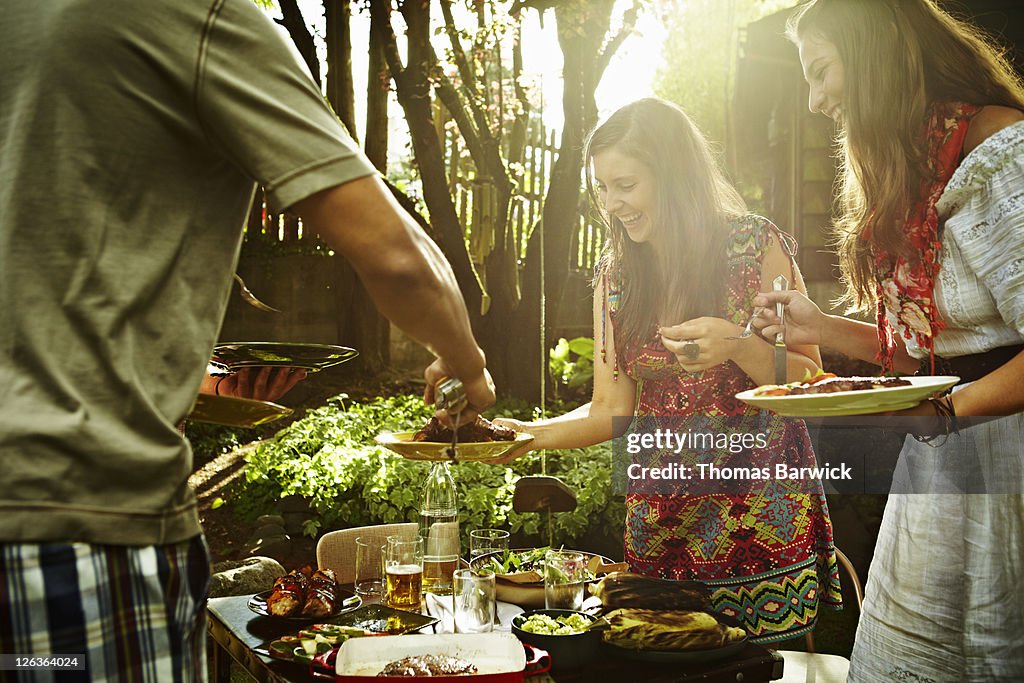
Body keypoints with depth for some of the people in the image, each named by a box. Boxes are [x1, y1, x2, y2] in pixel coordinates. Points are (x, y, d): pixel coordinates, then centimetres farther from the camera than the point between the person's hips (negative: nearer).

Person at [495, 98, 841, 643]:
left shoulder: (754, 246, -6)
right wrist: (531, 433, -12)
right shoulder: (614, 275, 5)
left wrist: (736, 345, -22)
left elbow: (810, 382, -4)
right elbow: (613, 409, 4)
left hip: (764, 513, -3)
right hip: (661, 526, 3)